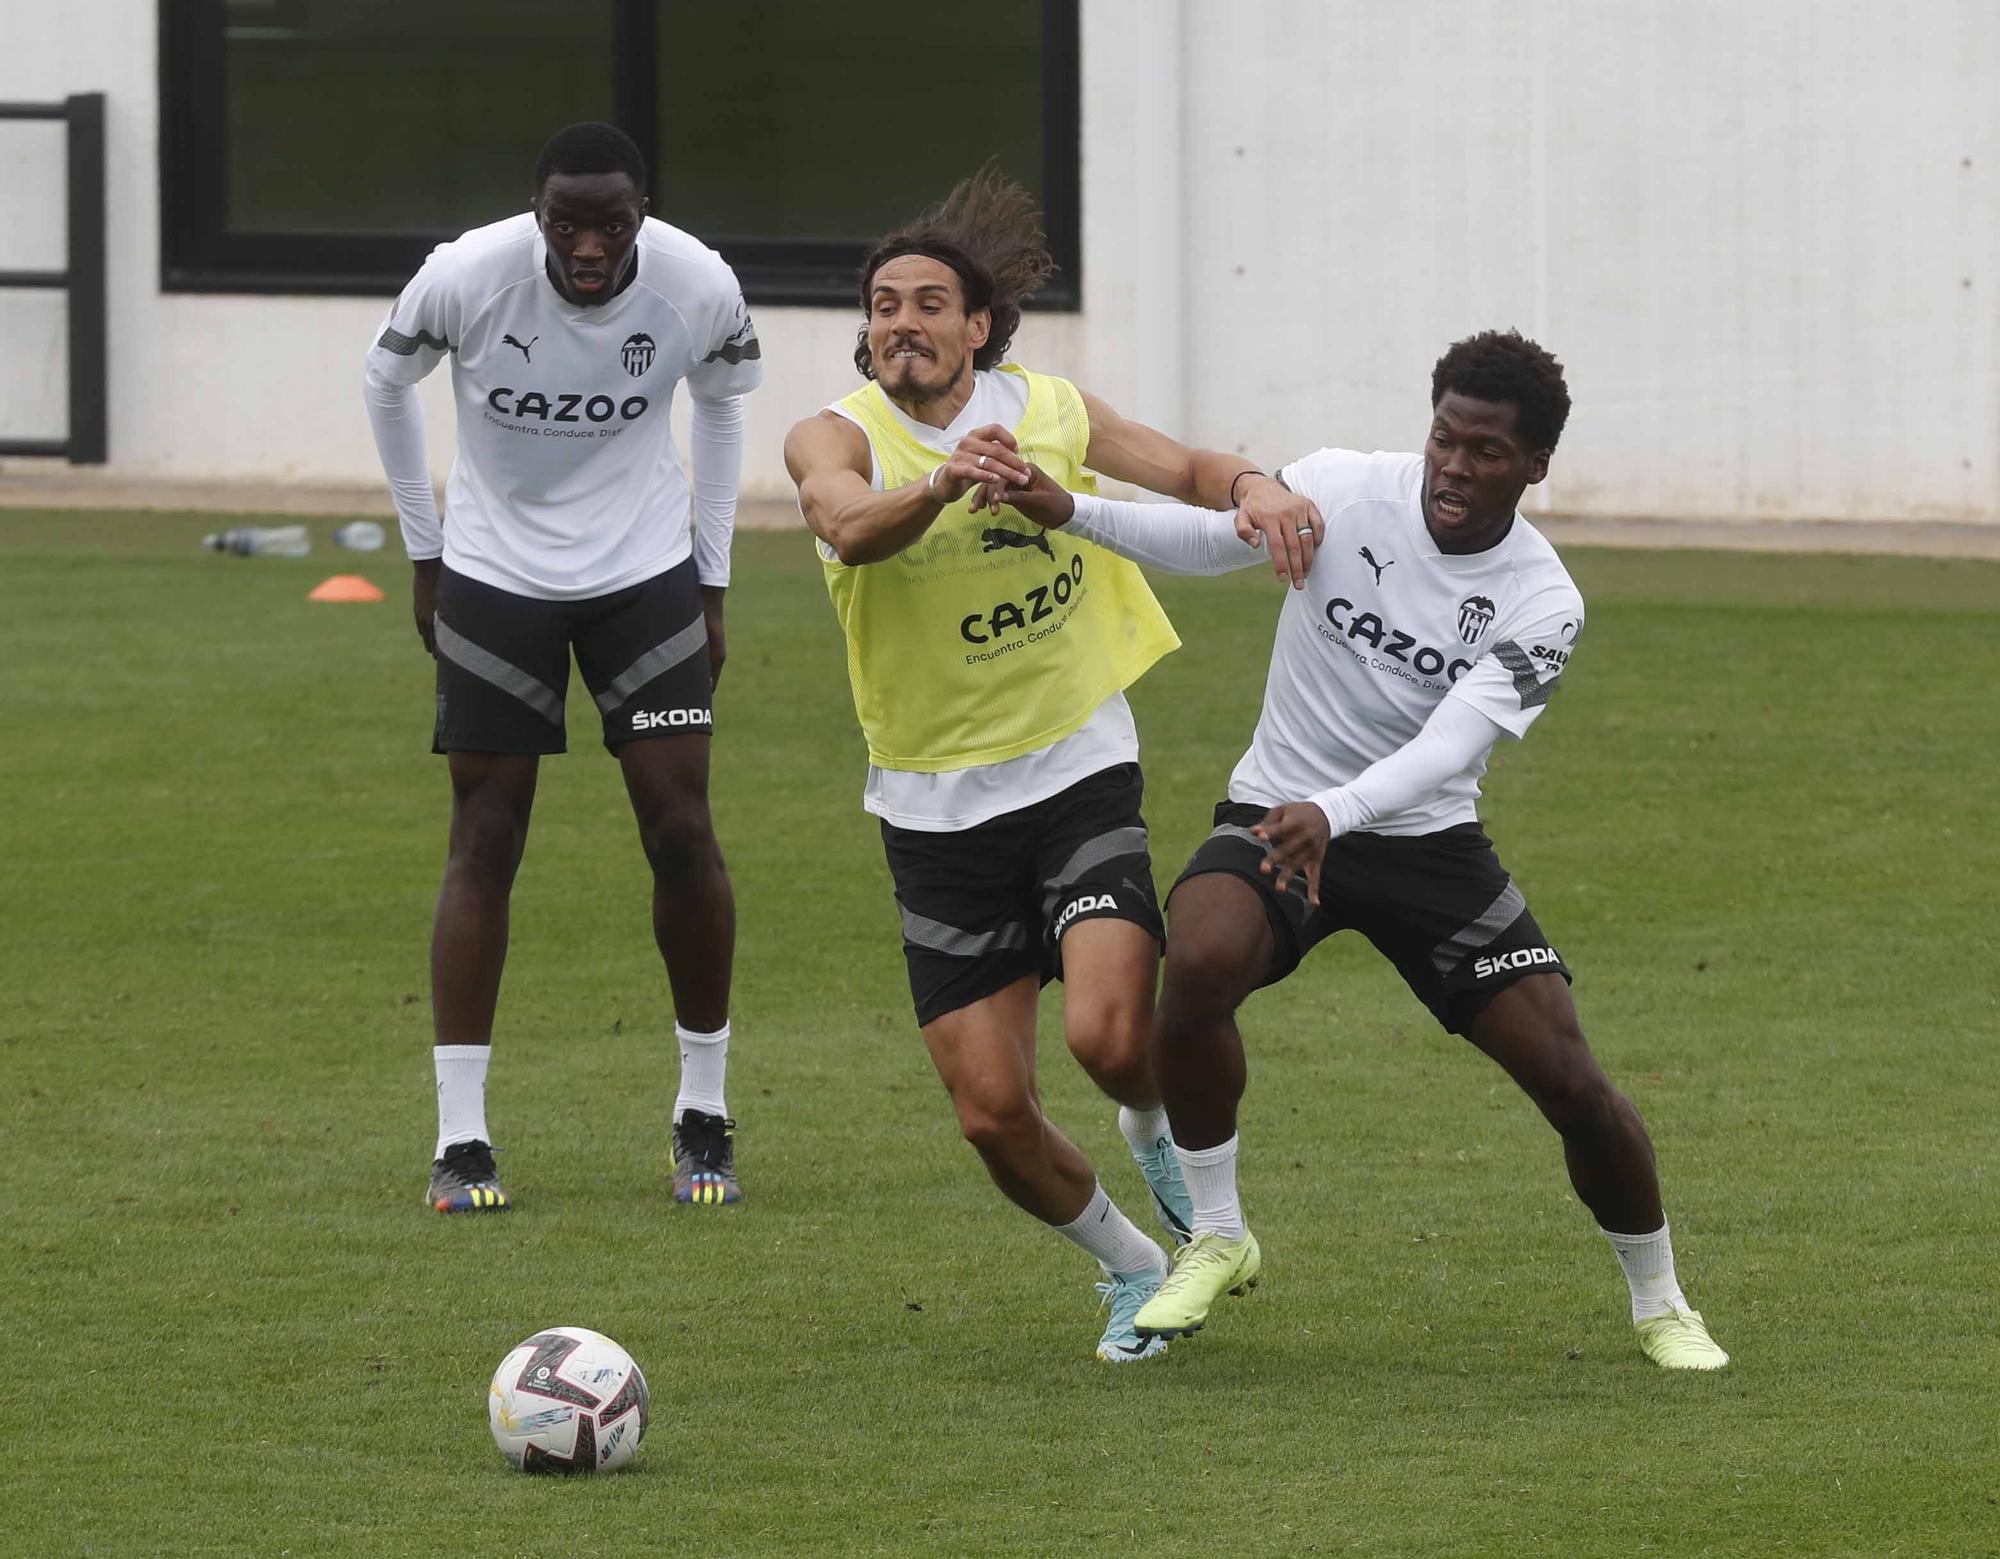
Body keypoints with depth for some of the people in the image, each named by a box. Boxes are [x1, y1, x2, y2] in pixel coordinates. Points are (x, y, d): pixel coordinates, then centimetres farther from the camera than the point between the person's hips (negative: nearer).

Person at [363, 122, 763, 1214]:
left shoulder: (699, 288, -17)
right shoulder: (466, 277, -22)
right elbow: (386, 382, 0)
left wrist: (712, 575, 7)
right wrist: (425, 555, 5)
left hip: (646, 571, 1)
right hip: (495, 575, -1)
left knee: (680, 830, -5)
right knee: (484, 843, -4)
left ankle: (704, 1115, 10)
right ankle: (460, 1141, 0)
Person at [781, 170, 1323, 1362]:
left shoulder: (1050, 411, 1)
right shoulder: (838, 437, -9)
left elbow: (1185, 471, 9)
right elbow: (850, 523, -31)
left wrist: (1252, 485, -16)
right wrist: (943, 481, -53)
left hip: (1079, 772, 0)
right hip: (937, 806, 0)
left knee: (1110, 1035, -23)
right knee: (993, 1113, -3)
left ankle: (1160, 1131, 14)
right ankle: (1130, 1268, 25)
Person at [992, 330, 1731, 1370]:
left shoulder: (1542, 606, -15)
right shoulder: (1345, 490, -13)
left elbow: (1448, 746, -26)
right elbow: (1211, 540, -2)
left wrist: (1332, 814, -44)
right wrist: (1068, 511, -18)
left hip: (1429, 838, 0)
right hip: (1277, 813, 0)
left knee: (1570, 1081, -8)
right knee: (1197, 967, -33)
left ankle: (1659, 1305, 19)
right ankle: (1216, 1238, -10)